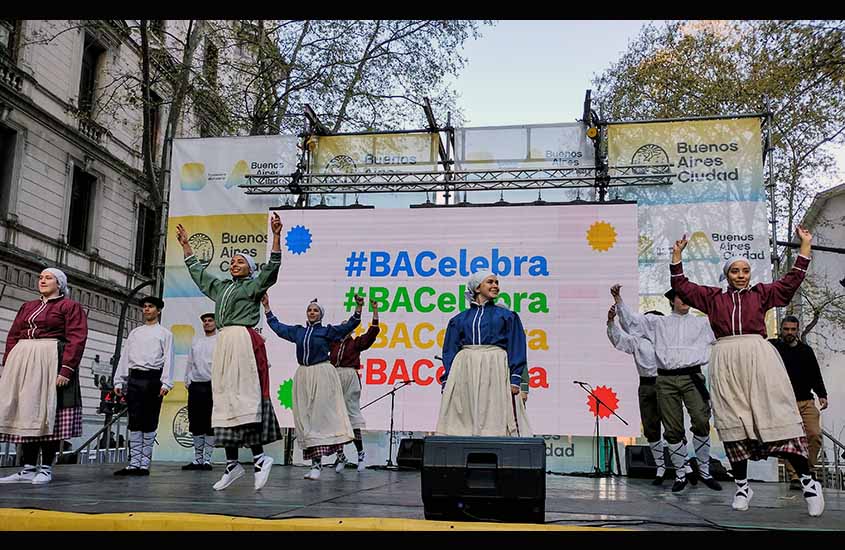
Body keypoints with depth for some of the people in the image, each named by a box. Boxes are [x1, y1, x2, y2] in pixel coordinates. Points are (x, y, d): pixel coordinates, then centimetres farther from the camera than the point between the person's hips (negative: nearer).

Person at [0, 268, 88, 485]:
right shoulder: (27, 307, 22)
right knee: (24, 413, 4)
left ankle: (46, 469, 0)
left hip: (51, 361, -6)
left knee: (48, 414, -6)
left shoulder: (70, 307, 3)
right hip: (21, 362, 6)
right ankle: (28, 469, 9)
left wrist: (66, 369, -17)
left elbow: (77, 339, -7)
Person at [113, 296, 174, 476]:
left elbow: (168, 359, 0)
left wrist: (166, 383, -12)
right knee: (134, 422, -1)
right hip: (134, 379, 3)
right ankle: (134, 463, 0)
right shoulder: (134, 333, 21)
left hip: (153, 379, -3)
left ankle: (144, 464, 1)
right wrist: (119, 381, 8)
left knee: (149, 423, -2)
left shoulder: (165, 333, 10)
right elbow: (125, 357, 17)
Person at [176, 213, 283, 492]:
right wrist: (186, 246, 39)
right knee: (224, 400, 2)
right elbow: (197, 272, 37)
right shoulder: (220, 286, 25)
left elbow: (271, 269, -9)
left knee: (243, 398, -15)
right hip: (223, 343, 7)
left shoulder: (254, 286, 6)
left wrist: (276, 236, -18)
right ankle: (232, 463, 3)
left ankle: (259, 457, -13)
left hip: (244, 341, -7)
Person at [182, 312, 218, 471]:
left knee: (210, 425, -3)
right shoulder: (196, 341, 19)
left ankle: (207, 459, 2)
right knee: (196, 424, 7)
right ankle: (197, 459, 15)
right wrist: (187, 380, 12)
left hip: (212, 386, -5)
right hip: (195, 385, 5)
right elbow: (189, 362, 21)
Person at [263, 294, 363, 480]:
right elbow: (276, 326, 26)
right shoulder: (297, 331, 15)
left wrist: (358, 308, -12)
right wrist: (267, 307, 29)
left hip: (322, 376, -4)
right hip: (302, 376, 4)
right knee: (305, 418, 1)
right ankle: (315, 462, 6)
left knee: (321, 415, -8)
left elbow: (349, 326, 0)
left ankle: (317, 463, -9)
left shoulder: (327, 331, 5)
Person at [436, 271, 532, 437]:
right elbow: (449, 351, 13)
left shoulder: (507, 316, 14)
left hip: (495, 370, -1)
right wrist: (446, 382, 2)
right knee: (463, 422, -6)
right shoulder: (459, 319, 17)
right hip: (465, 372, 1)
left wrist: (515, 379, -7)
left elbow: (516, 348, 6)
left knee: (495, 422, -9)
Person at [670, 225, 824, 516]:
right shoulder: (713, 296, 16)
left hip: (758, 357, -1)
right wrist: (677, 255, 14)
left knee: (778, 417, -7)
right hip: (726, 362, 1)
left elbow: (792, 280, 13)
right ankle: (742, 486, 10)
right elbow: (681, 285, 18)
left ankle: (808, 482, 2)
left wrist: (805, 246, 12)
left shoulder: (761, 293, 15)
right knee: (733, 423, 2)